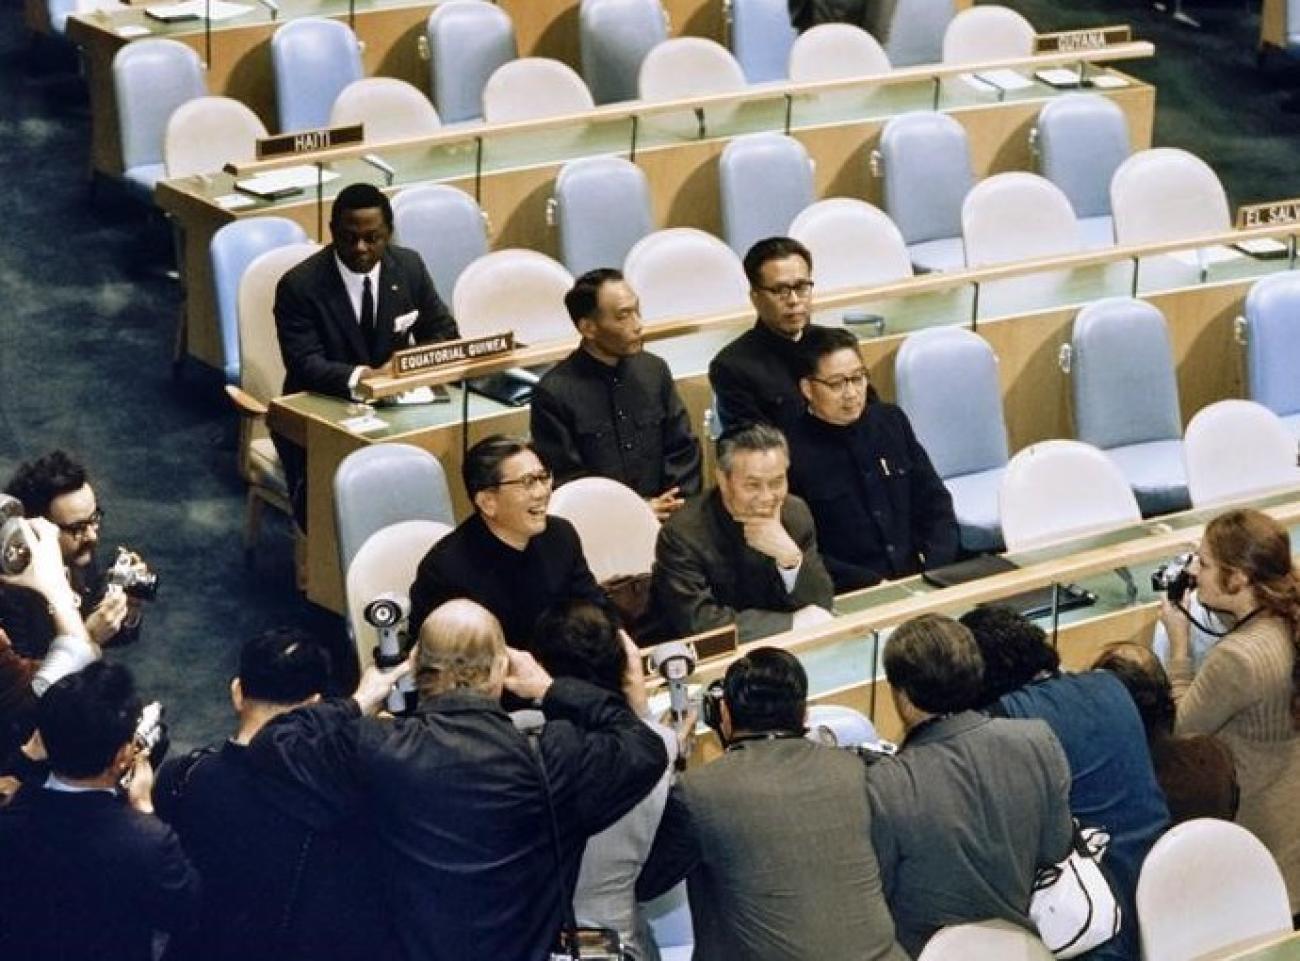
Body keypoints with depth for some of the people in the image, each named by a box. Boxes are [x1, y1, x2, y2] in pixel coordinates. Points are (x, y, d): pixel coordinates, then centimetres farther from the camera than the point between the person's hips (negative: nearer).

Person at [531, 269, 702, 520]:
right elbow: (564, 479, -5)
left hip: (667, 521, 4)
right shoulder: (553, 393, -6)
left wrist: (675, 509, -5)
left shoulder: (655, 370, 9)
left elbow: (683, 450, 11)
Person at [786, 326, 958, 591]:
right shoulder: (791, 452, -7)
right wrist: (873, 584, -15)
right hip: (850, 599, -5)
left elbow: (935, 501, 15)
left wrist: (937, 571, -1)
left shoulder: (891, 420, 12)